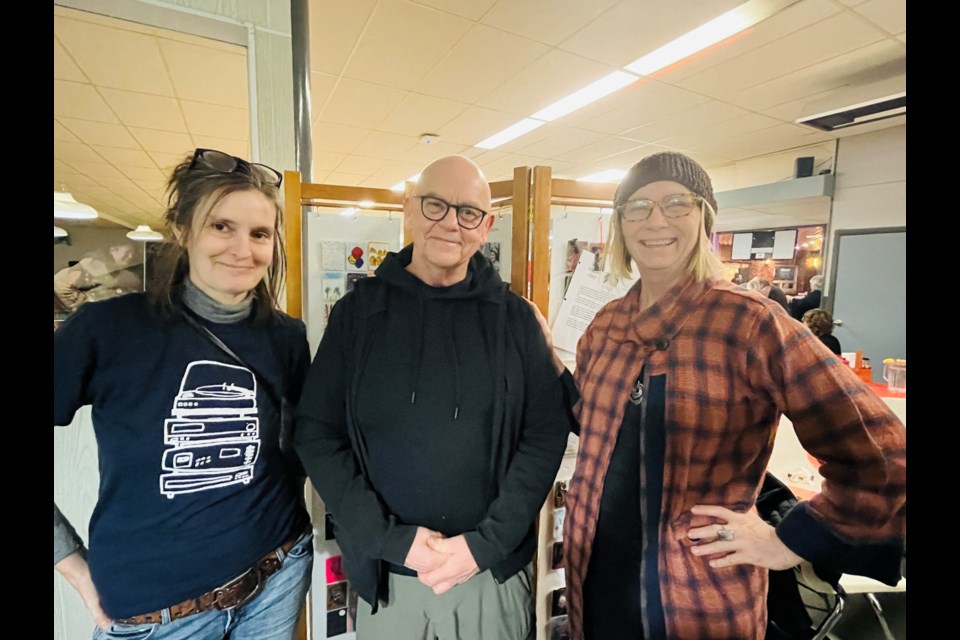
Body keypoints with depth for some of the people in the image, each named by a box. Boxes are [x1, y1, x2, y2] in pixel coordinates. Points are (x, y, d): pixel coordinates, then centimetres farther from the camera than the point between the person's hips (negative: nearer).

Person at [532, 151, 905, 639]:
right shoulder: (605, 325, -1)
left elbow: (881, 457, -15)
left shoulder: (750, 322, -18)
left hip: (698, 595, -4)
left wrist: (791, 542, -12)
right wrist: (547, 357, 2)